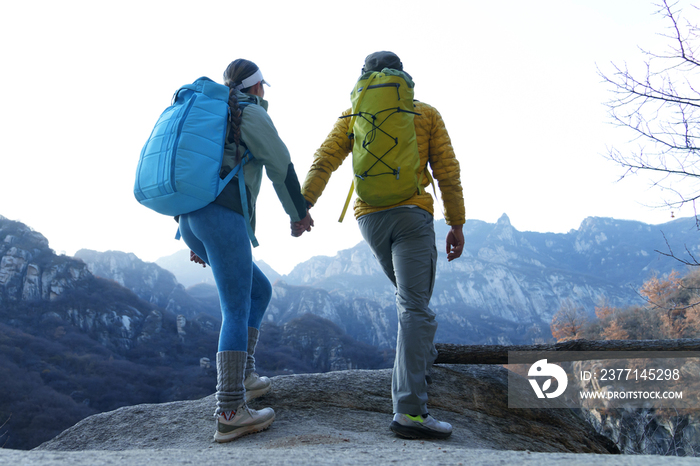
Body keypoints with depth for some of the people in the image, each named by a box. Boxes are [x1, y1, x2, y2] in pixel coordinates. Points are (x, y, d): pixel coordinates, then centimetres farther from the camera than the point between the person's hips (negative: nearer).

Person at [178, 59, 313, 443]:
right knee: (237, 311, -8)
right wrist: (299, 211, 17)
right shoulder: (251, 112, 5)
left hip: (190, 220, 9)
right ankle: (230, 414, -10)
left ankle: (243, 375, 17)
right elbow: (280, 165, 3)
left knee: (260, 290, 19)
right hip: (223, 216, -9)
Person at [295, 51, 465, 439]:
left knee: (409, 294, 28)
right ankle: (409, 409, -19)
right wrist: (456, 224, 7)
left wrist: (302, 205, -1)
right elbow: (447, 172, 4)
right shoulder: (427, 114, 10)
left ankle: (420, 355, 42)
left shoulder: (353, 115, 13)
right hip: (412, 215, -4)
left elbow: (323, 161, 1)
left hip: (370, 218, 4)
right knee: (415, 308, -12)